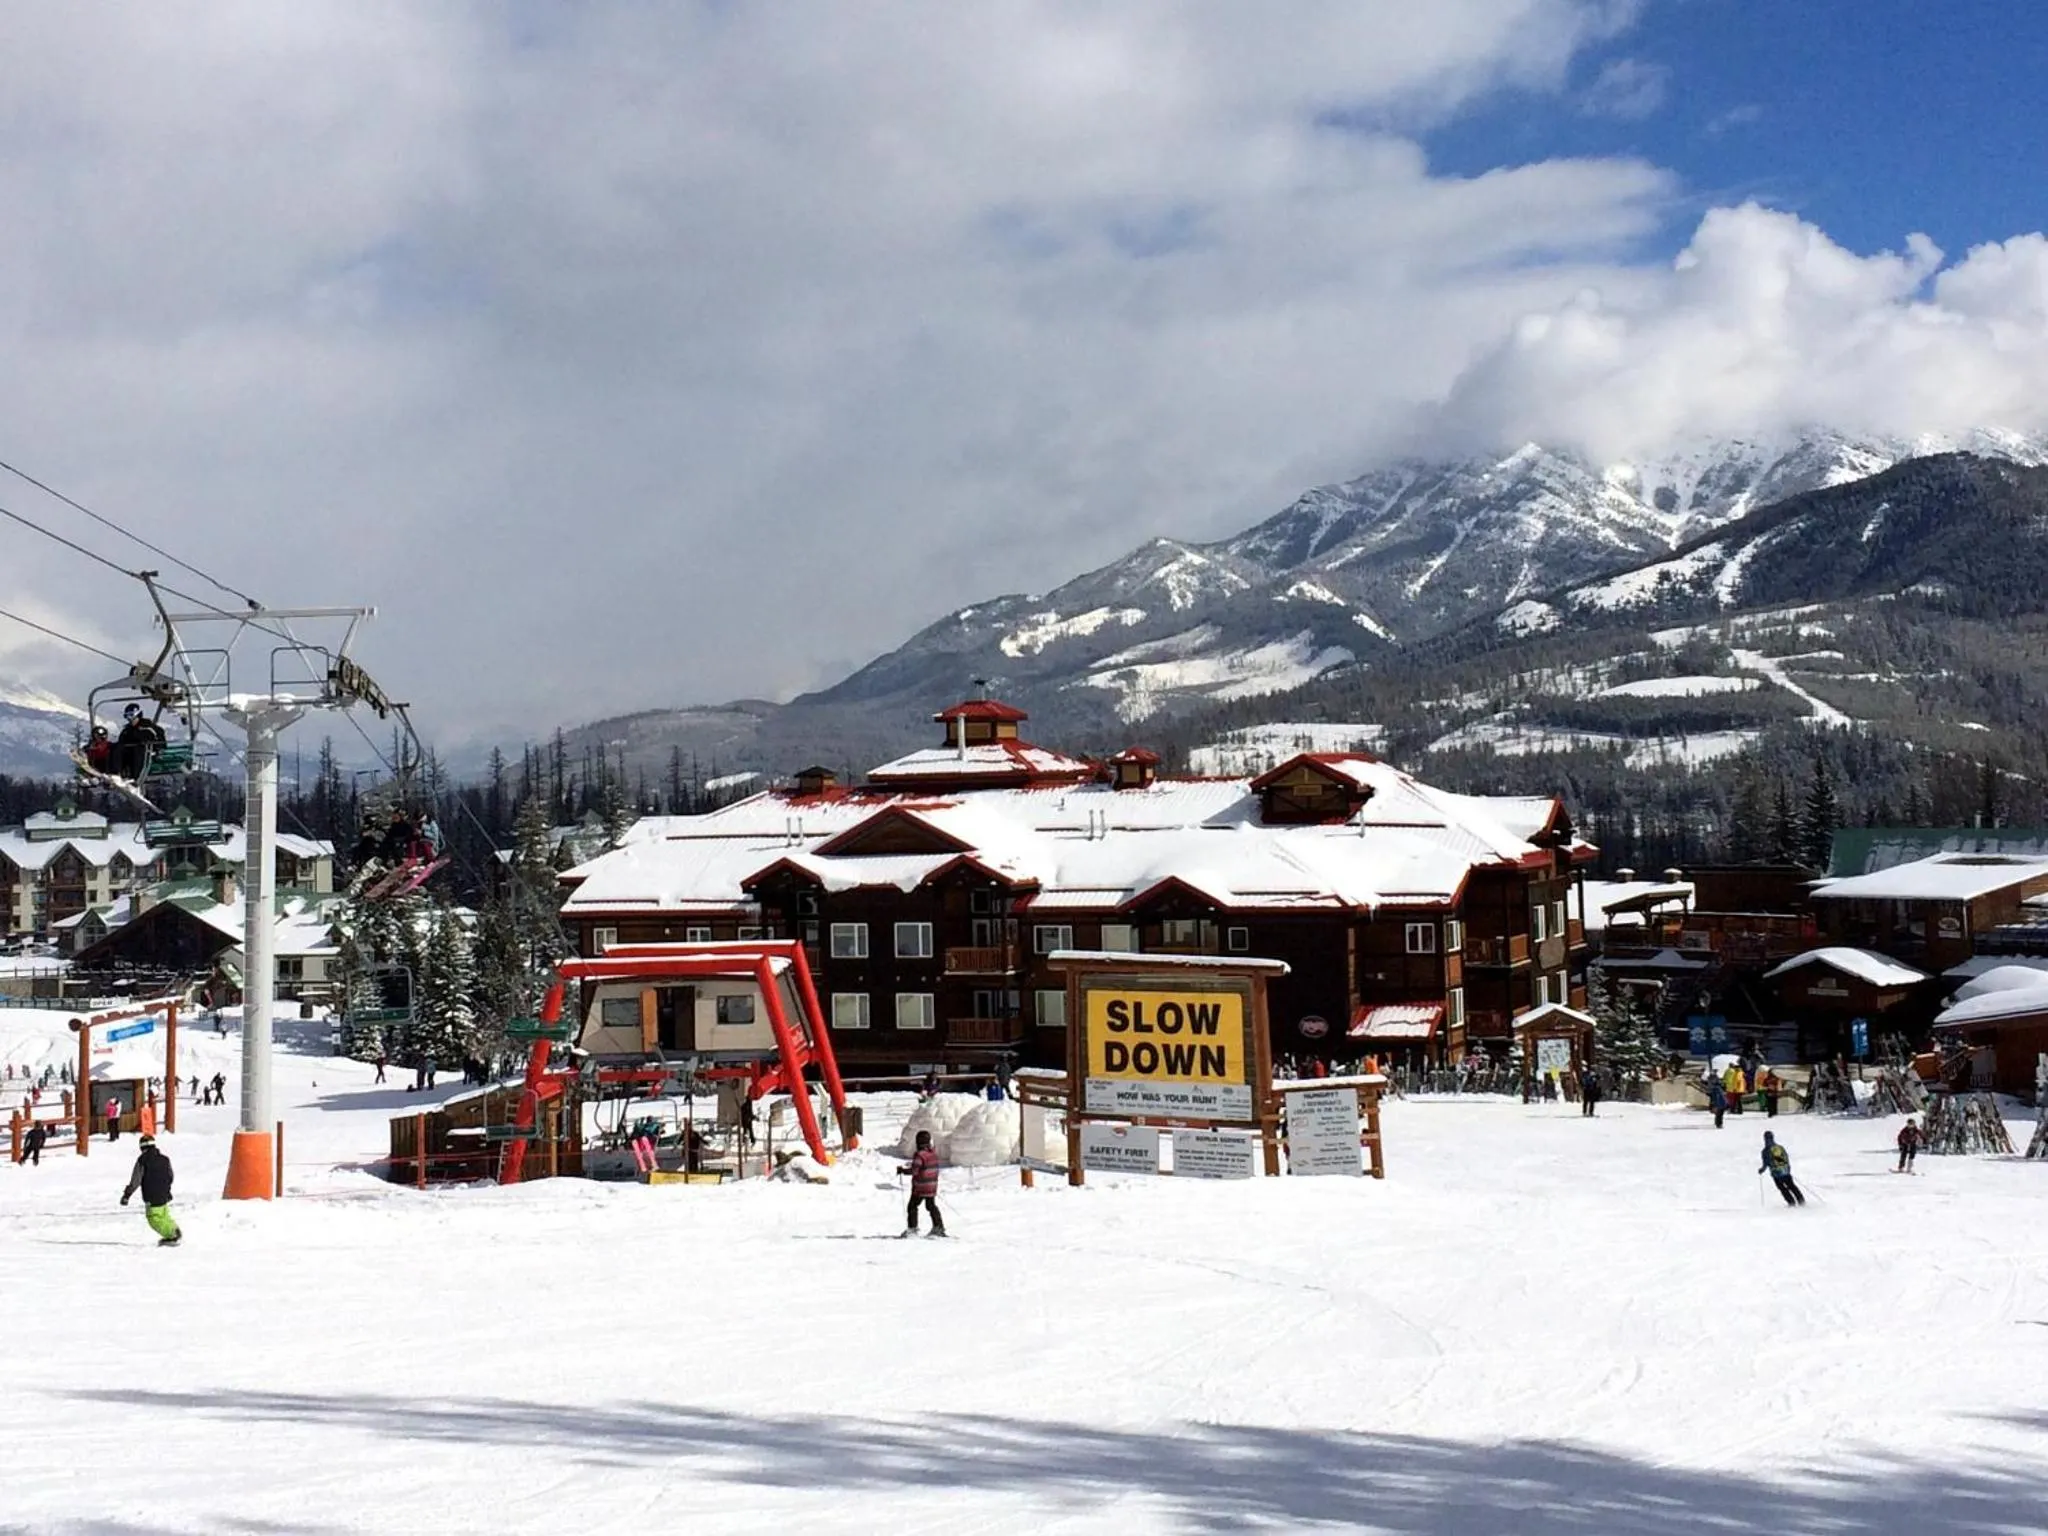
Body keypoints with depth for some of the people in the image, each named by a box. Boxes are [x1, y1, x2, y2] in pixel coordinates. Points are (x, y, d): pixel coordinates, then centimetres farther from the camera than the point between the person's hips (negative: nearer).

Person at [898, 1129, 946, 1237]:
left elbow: (914, 1171, -23)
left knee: (912, 1206, 4)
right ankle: (939, 1227, 20)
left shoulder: (919, 1155, -19)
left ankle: (912, 1229, -1)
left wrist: (902, 1170, -9)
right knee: (931, 1206, 19)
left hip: (920, 1188, -7)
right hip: (932, 1186, 7)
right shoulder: (934, 1154, 5)